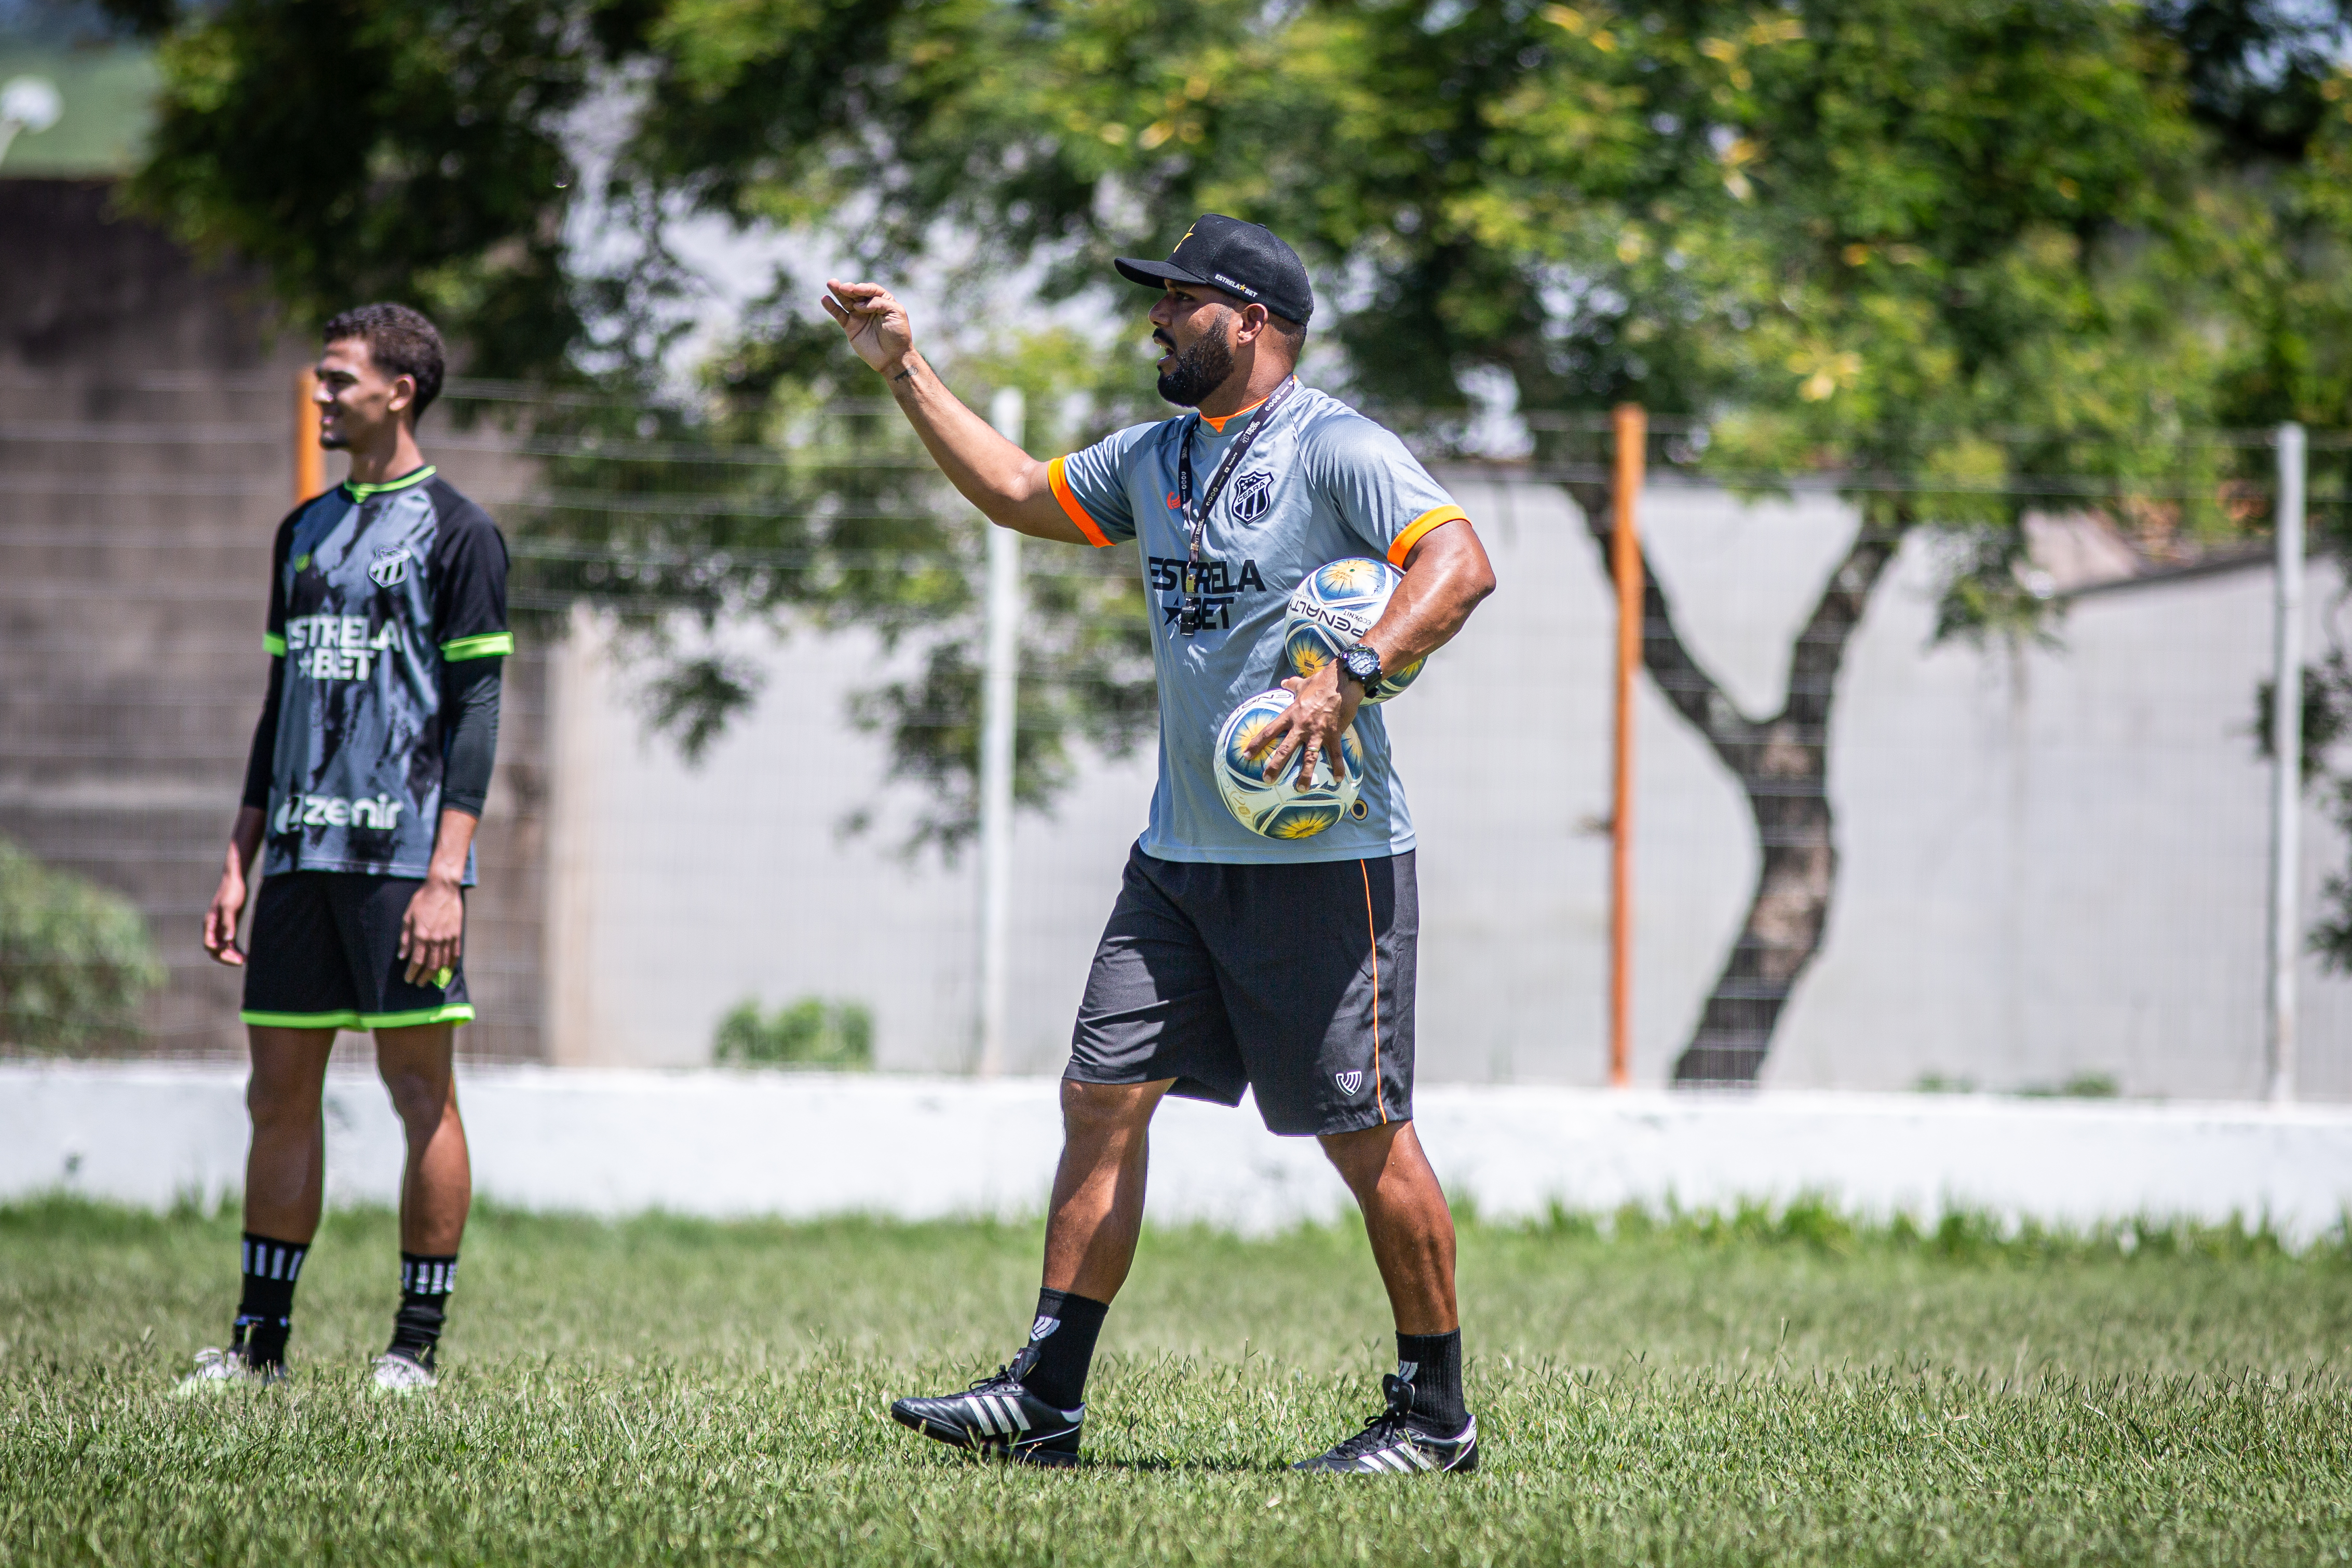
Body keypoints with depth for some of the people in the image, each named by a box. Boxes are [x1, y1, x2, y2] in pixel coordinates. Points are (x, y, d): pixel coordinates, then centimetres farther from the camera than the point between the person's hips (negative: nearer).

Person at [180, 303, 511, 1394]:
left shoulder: (456, 532, -2)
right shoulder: (305, 532, 18)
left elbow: (476, 709, -8)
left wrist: (447, 875, -16)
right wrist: (237, 864, 15)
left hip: (403, 854, -7)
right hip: (300, 853, 7)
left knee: (420, 1090, -3)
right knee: (280, 1091, 6)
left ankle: (415, 1347, 0)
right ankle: (260, 1339, 10)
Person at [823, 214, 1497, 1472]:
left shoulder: (1334, 449, -11)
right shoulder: (1157, 458, 15)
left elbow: (1462, 563, -22)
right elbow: (1017, 493, 28)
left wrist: (1354, 675, -34)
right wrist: (905, 374, 23)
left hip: (1323, 860, -8)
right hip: (1181, 854, 8)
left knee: (1365, 1134, -3)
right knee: (1102, 1096, 3)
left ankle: (1435, 1414, 7)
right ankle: (1046, 1395, 6)